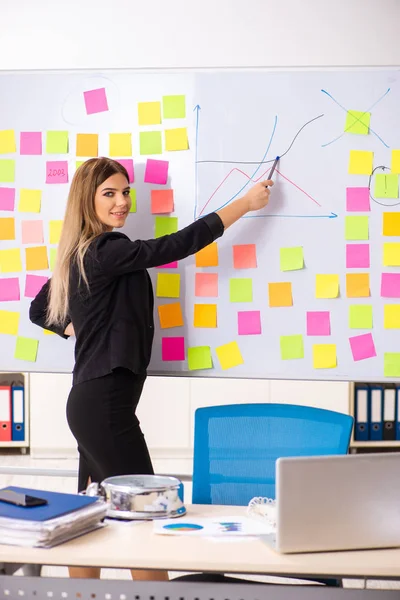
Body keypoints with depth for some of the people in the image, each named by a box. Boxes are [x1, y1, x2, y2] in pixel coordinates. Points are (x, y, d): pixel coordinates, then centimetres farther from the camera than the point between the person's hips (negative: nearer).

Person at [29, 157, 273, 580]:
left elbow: (37, 311, 23)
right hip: (105, 405, -10)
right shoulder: (106, 252, -16)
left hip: (90, 401, 10)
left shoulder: (79, 255, 12)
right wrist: (245, 203, -10)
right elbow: (179, 244, -18)